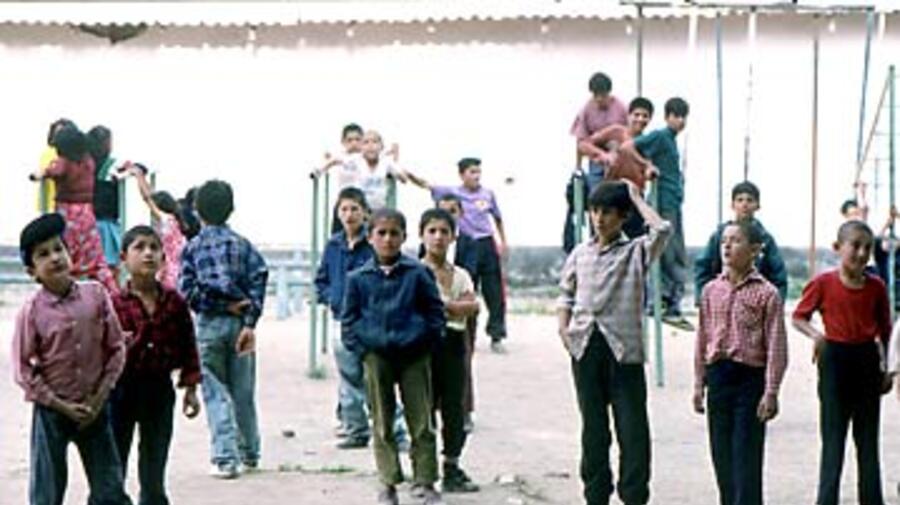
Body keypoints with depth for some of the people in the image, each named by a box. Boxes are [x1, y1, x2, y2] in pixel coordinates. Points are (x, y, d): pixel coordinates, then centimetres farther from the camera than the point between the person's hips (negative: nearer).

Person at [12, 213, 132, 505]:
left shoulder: (95, 295, -5)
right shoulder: (32, 311, -11)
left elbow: (116, 348, 1)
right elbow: (23, 369, -8)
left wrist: (98, 398, -5)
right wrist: (62, 406, -11)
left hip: (94, 409, 2)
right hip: (51, 412, -2)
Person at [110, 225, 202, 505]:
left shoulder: (174, 302, 0)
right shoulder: (114, 303, -9)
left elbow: (188, 346, 6)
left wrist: (191, 388, 5)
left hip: (160, 388, 3)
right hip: (122, 387, -3)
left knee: (154, 469, 15)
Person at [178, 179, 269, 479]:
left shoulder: (192, 247, 1)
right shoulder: (242, 244, 3)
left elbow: (186, 290, -9)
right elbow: (258, 279, -8)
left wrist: (220, 305, -5)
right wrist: (250, 322, -11)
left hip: (209, 324, -2)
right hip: (240, 321, 2)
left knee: (216, 393, 2)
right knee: (243, 392, 13)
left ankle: (225, 459, -6)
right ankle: (249, 454, 24)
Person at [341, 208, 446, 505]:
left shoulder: (418, 274, 0)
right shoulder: (359, 278, 3)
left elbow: (435, 312, 3)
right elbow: (348, 319, 8)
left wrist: (427, 342, -5)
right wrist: (359, 347, -3)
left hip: (414, 357, -1)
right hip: (376, 357, 1)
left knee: (421, 424, 2)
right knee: (382, 425, 7)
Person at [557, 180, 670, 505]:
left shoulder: (635, 252, 0)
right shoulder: (580, 253, 12)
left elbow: (662, 229, -18)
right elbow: (566, 292, 21)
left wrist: (636, 197, -6)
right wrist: (563, 327, 5)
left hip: (623, 347, -4)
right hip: (585, 346, 4)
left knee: (632, 425, -4)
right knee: (593, 424, 10)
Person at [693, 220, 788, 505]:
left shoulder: (766, 293, -6)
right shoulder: (711, 291, 8)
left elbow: (776, 346, -7)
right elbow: (702, 339, 12)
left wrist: (771, 392, -11)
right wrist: (699, 384, 10)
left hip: (750, 377, -5)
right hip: (718, 376, 5)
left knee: (747, 456, -3)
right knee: (721, 453, 10)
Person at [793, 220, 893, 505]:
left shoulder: (876, 287, 0)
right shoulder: (823, 284, -7)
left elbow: (884, 330, 7)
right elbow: (798, 317, 1)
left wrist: (887, 371, 5)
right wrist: (815, 335, -19)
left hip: (867, 361, 3)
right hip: (835, 360, -3)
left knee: (868, 438, 10)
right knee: (833, 436, 2)